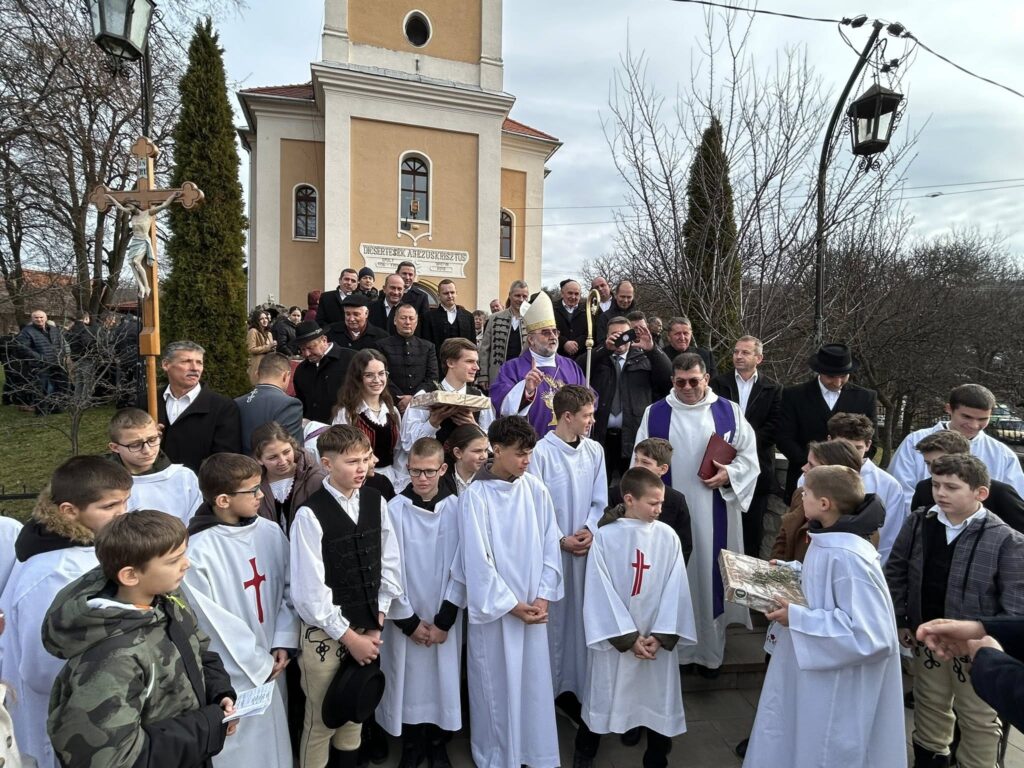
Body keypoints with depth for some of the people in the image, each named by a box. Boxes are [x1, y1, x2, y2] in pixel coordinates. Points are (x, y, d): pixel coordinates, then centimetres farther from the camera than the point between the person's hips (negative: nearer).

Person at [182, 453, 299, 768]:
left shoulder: (271, 532, -5)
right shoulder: (199, 551, -19)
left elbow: (290, 589, 2)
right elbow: (213, 621, -13)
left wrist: (284, 644, -7)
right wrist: (258, 664, -7)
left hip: (273, 663, 4)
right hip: (231, 673, -4)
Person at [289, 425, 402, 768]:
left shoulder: (375, 502, -2)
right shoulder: (310, 515, -18)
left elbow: (389, 564, 2)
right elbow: (310, 591, -17)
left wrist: (377, 623, -1)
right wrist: (348, 636, -12)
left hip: (366, 628, 5)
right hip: (325, 633, -4)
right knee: (321, 721, 12)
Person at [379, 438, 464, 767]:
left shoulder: (457, 508, -8)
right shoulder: (394, 509, -12)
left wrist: (444, 619, -7)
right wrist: (409, 621, -6)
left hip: (445, 618, 1)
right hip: (405, 619, -1)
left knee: (443, 681, 11)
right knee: (408, 682, 10)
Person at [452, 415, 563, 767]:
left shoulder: (536, 490, -3)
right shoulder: (475, 496, -13)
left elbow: (549, 545, 1)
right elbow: (477, 560, -13)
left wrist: (543, 597, -5)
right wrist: (509, 604, -11)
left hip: (532, 606, 3)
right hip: (493, 607, -3)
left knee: (534, 681, 13)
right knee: (495, 685, 10)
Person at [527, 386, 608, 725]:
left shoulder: (594, 451, 3)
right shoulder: (541, 452, -12)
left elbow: (600, 501, 8)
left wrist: (590, 529, -8)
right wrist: (560, 539, -11)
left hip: (585, 547, 4)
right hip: (549, 548, -4)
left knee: (580, 615, 11)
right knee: (550, 616, 4)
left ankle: (573, 686, 27)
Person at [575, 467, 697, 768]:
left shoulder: (668, 536, -4)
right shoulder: (605, 537, -11)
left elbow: (675, 589, -5)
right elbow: (601, 592, -11)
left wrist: (661, 635, -11)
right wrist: (628, 637, -13)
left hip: (658, 638, 2)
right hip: (614, 636, -1)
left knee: (659, 699, 12)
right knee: (604, 697, 14)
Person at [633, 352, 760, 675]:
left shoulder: (729, 411, 2)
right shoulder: (655, 414, 1)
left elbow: (748, 455, 4)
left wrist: (728, 475, -13)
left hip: (715, 513, 0)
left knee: (710, 572, 7)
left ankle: (711, 647, 22)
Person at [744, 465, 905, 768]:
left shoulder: (847, 557, -30)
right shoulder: (826, 541, 0)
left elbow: (868, 633, -30)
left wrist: (797, 618, -27)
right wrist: (788, 572, 5)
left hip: (837, 686, -9)